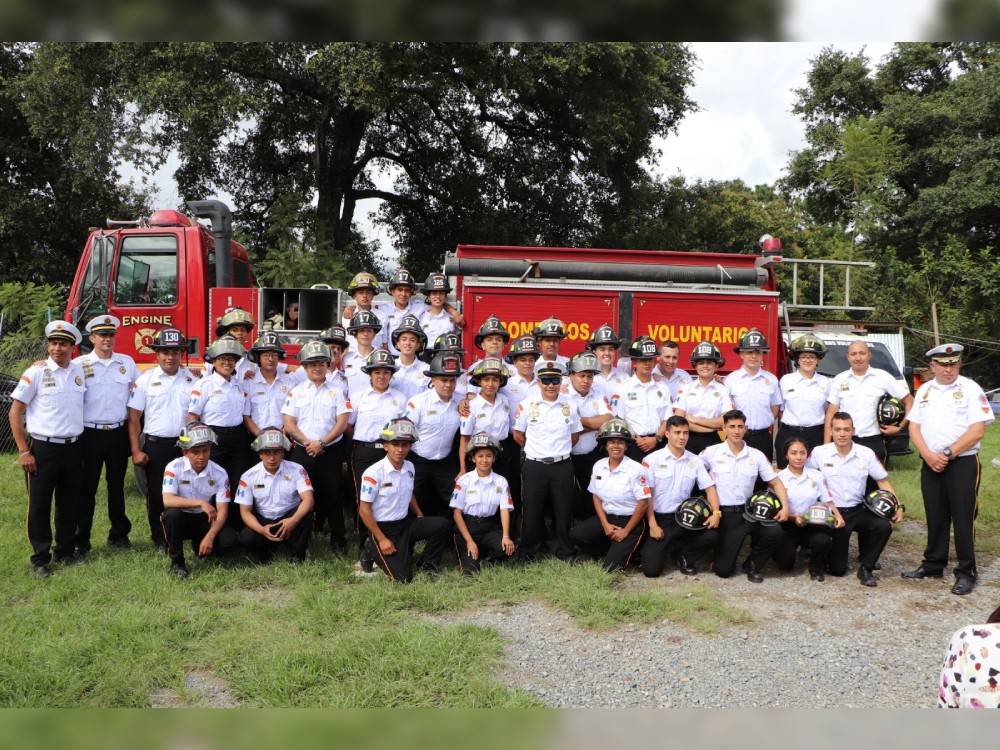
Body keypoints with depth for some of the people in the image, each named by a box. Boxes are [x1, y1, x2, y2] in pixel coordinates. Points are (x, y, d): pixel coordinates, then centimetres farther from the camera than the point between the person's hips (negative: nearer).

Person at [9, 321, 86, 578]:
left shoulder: (80, 371, 5)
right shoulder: (36, 372, -8)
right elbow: (15, 413, -6)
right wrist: (24, 452, -10)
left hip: (73, 448, 4)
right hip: (43, 448, -4)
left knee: (70, 503, 13)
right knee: (39, 505, 4)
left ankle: (65, 551, 27)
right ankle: (40, 559, 15)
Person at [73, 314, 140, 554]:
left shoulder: (127, 362, 6)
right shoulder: (79, 364, -2)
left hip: (119, 433, 2)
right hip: (91, 433, -2)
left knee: (117, 485, 13)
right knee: (87, 487, 3)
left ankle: (119, 534, 24)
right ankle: (81, 539, 12)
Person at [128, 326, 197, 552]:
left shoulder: (191, 379, 6)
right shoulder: (145, 380, 0)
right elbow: (134, 418, -2)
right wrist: (136, 451, -8)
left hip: (185, 446, 1)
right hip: (155, 446, -1)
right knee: (156, 494, 5)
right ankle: (159, 539, 19)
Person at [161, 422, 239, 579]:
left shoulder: (219, 474, -12)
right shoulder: (174, 468, -16)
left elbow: (222, 511, -14)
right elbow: (167, 500, -29)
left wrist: (209, 536, -29)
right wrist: (200, 503, -38)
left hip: (205, 520, 2)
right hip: (181, 520, -2)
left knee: (230, 541, -25)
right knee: (172, 513, -37)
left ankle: (199, 547, 11)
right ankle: (176, 561, -15)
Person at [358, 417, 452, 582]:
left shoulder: (409, 467, 1)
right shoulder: (374, 472, -20)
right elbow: (364, 510, -16)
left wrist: (421, 518, 10)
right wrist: (382, 539, -15)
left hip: (405, 522, 6)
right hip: (383, 527, -6)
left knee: (443, 525, -17)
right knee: (403, 577, -14)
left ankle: (427, 563, 7)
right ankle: (374, 550, 15)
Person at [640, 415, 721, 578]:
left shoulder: (695, 461, 5)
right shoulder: (652, 460, -6)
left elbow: (710, 488, 5)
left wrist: (716, 512, -13)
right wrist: (652, 524, -13)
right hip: (658, 517, -3)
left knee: (712, 536, -23)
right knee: (651, 569, -15)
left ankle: (681, 555, 7)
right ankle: (648, 549, 24)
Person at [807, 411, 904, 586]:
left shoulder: (866, 453, -2)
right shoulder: (819, 453, -7)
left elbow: (883, 481, 6)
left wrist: (898, 506, -6)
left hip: (858, 511, 2)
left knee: (884, 526, -30)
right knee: (837, 569, -6)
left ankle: (866, 568, -6)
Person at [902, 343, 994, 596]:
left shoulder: (970, 389, -4)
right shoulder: (924, 390, 10)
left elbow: (977, 430, -12)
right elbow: (914, 426, 8)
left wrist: (948, 454, -15)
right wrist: (928, 455, -7)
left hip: (963, 463, -4)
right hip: (930, 464, 5)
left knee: (963, 518, -1)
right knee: (935, 517, 12)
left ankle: (966, 572, 8)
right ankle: (933, 565, 23)